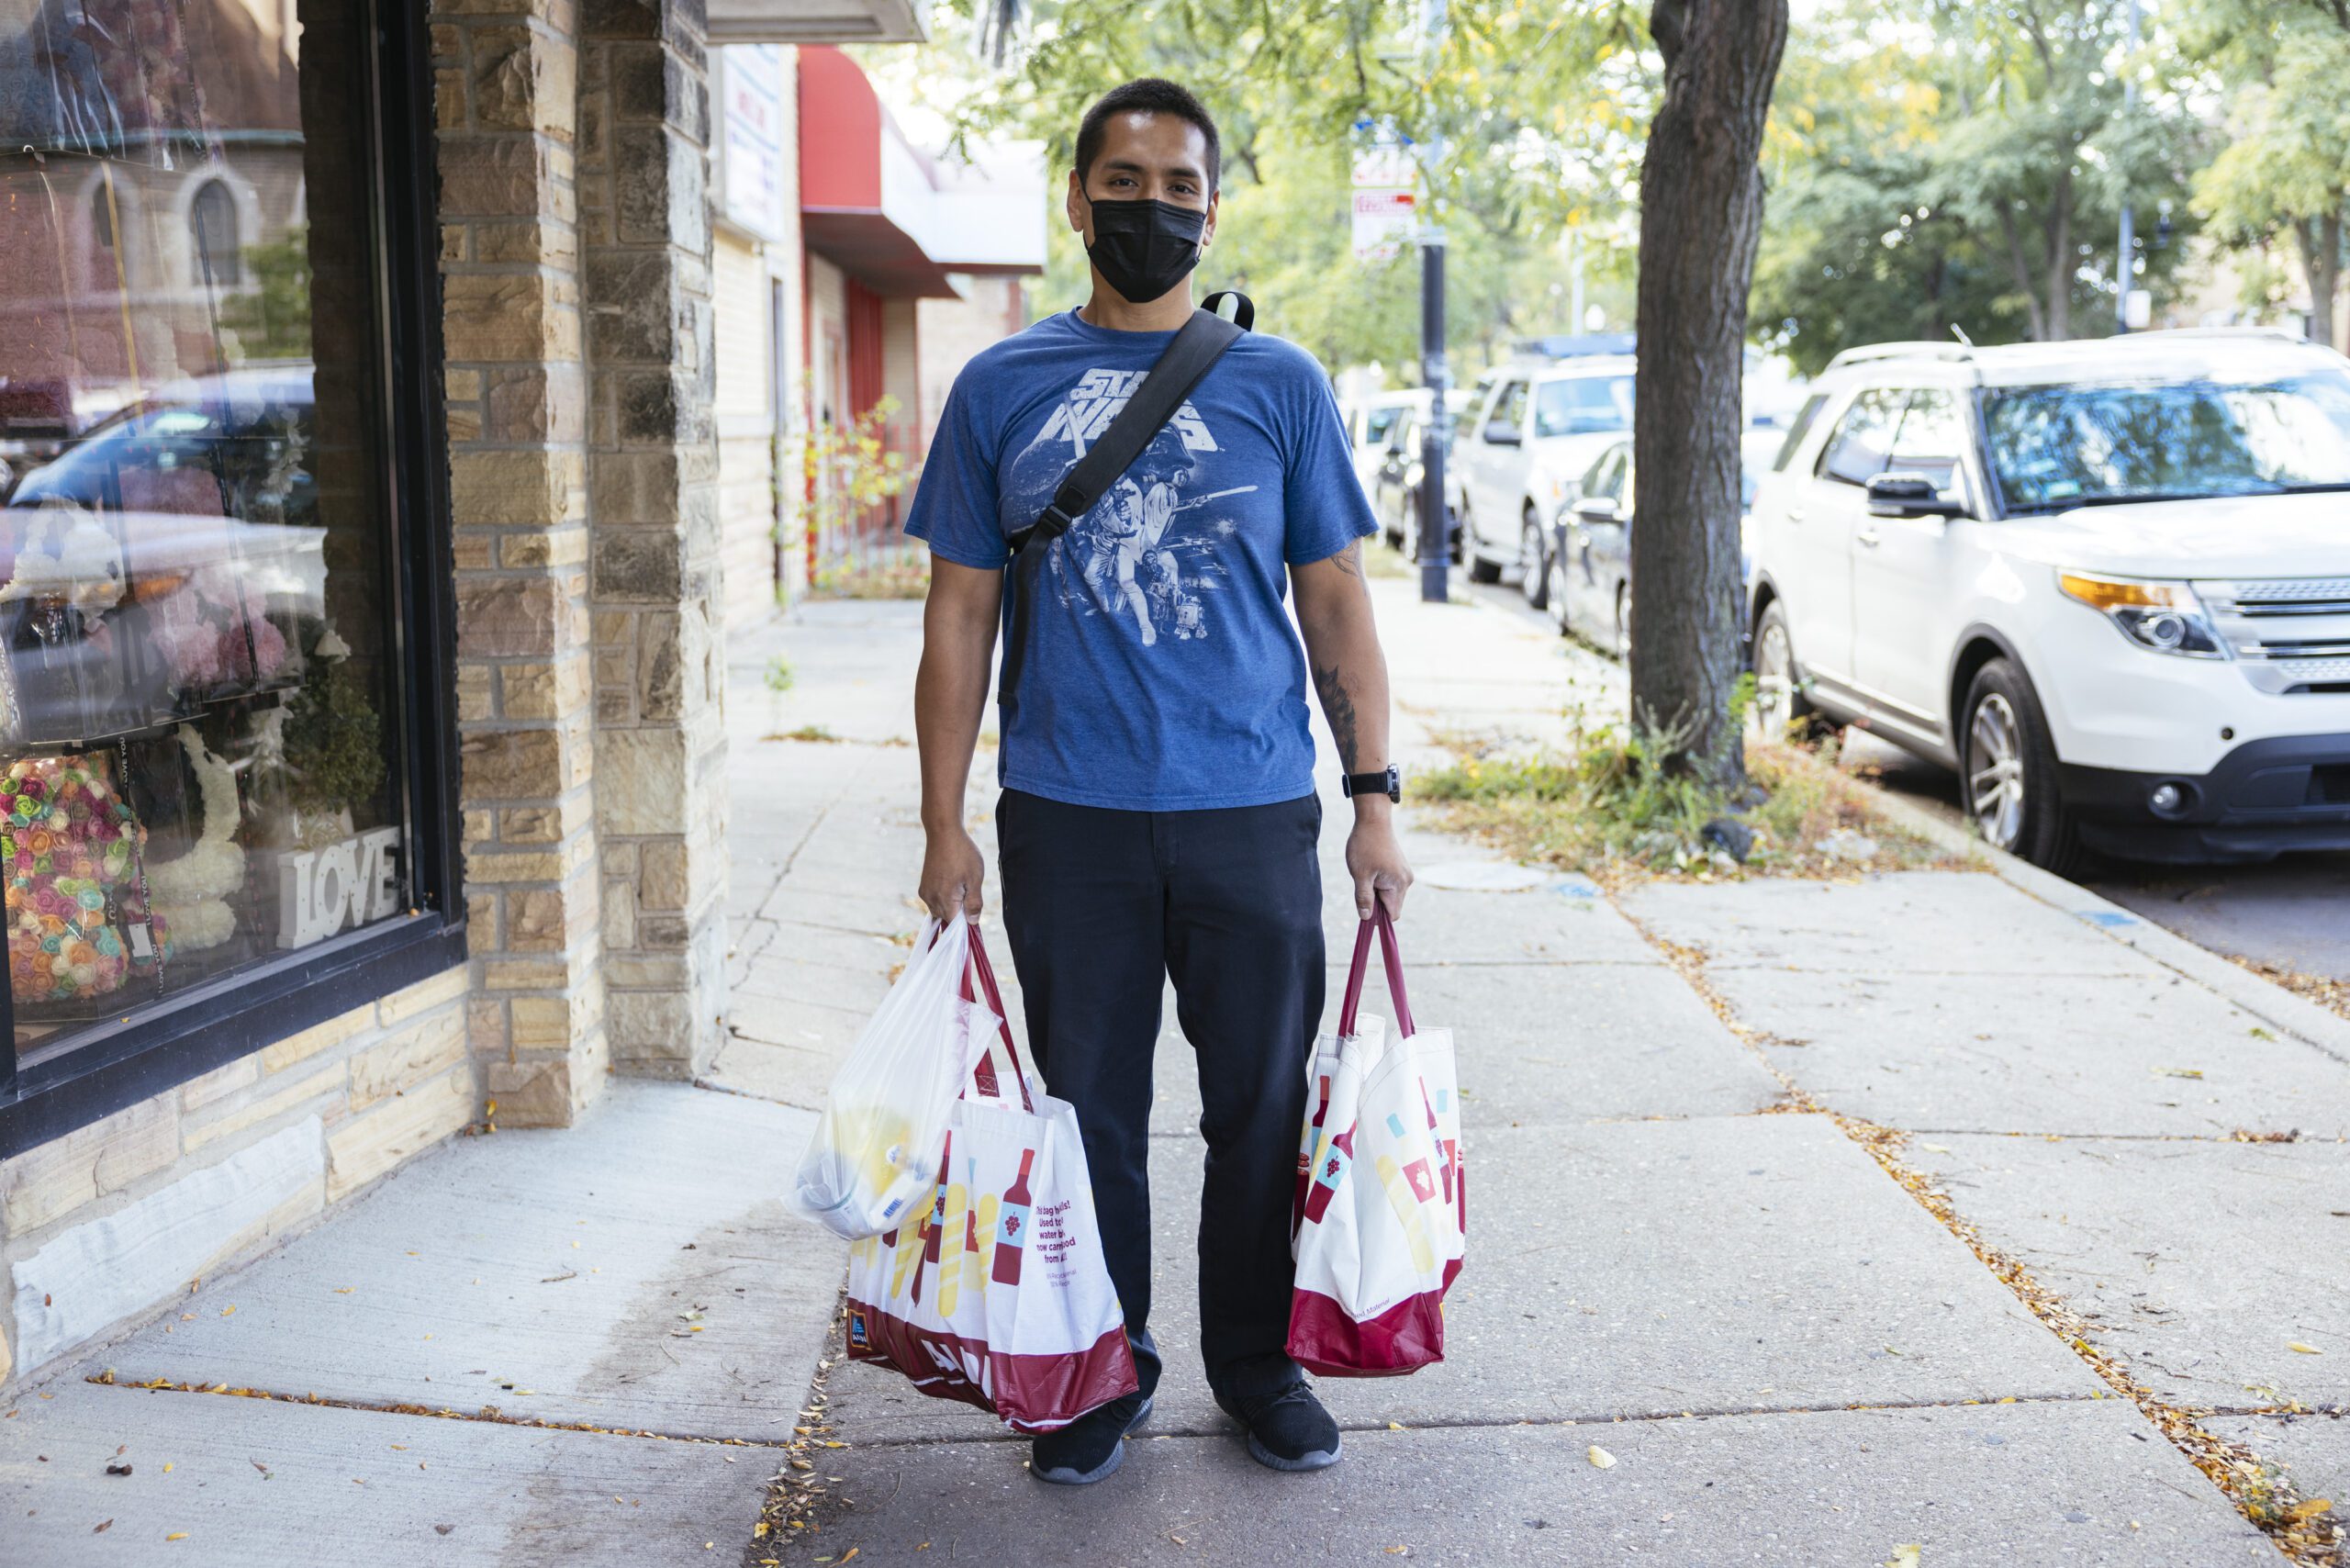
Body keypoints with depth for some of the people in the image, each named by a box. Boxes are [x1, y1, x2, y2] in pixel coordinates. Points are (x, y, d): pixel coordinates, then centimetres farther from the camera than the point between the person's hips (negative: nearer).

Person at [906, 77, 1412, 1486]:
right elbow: (962, 614, 5)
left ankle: (1258, 1361, 28)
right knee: (1093, 1112, 10)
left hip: (1254, 814, 0)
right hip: (1068, 820, 0)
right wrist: (945, 825, 0)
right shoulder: (1001, 389, 5)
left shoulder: (1281, 386, 5)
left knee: (1262, 1108, 9)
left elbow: (1338, 601, 6)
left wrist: (1376, 798, 0)